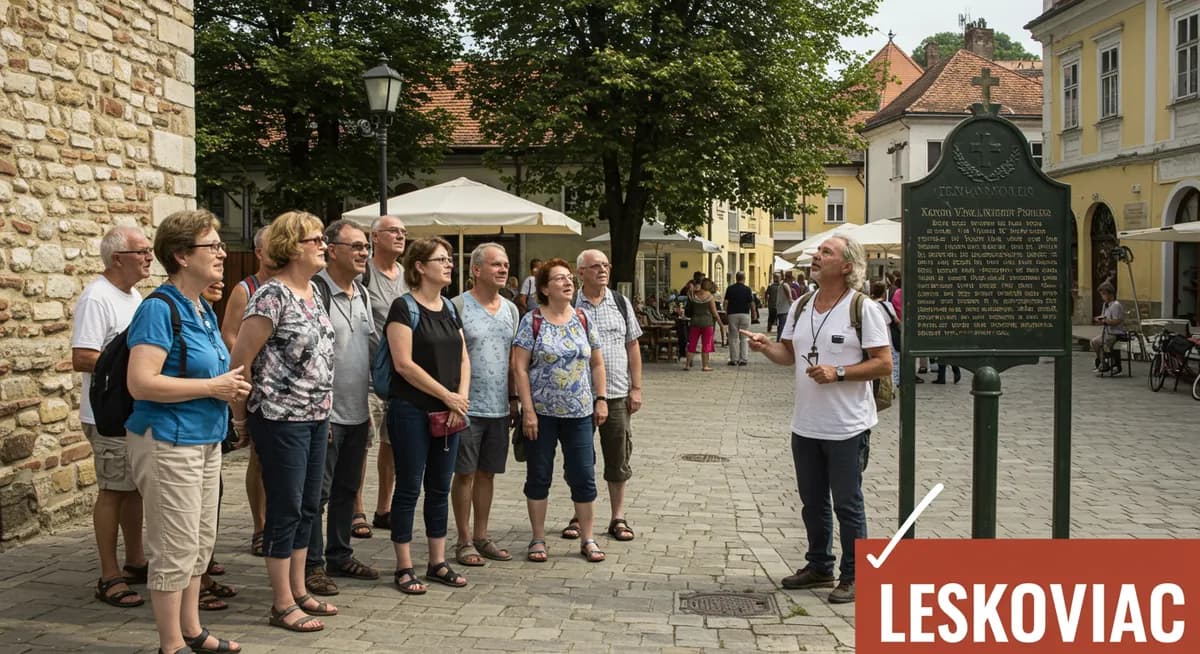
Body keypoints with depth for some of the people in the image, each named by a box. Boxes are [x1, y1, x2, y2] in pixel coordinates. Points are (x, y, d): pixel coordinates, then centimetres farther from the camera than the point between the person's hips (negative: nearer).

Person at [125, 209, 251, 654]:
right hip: (169, 442, -9)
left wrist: (231, 385, 7)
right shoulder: (159, 309, -16)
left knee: (201, 543, 16)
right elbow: (140, 383, -25)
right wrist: (213, 387, -19)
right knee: (176, 548, 0)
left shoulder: (204, 311, 11)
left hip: (205, 439, 9)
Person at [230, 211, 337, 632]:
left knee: (308, 507, 14)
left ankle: (298, 591, 26)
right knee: (286, 510, 0)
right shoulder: (272, 295, -16)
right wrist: (241, 417, -6)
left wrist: (323, 412, 17)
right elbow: (239, 359, -15)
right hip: (281, 420, -8)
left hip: (315, 419, 8)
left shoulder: (312, 290, 11)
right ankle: (282, 605, 11)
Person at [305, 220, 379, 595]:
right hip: (325, 413, -8)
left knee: (347, 489, 16)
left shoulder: (362, 294, 13)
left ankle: (340, 556, 28)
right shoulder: (315, 291, -14)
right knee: (317, 492, -1)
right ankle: (312, 565, 9)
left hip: (357, 413, 8)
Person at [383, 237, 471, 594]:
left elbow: (463, 357, 13)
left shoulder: (449, 308, 12)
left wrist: (462, 397, -4)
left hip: (448, 413, 7)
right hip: (411, 411, -7)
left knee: (440, 487, 12)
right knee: (409, 487, 1)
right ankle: (404, 568, 9)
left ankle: (438, 562, 21)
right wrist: (448, 396, -14)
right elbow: (404, 364, -17)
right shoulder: (404, 307, -10)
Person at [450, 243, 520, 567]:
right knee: (465, 473, 2)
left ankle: (481, 536, 22)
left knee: (487, 473, 12)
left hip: (499, 407, 6)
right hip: (468, 406, -5)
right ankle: (464, 540, 11)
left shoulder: (510, 309, 11)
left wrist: (513, 397, 14)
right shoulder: (458, 306, -8)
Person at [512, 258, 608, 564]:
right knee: (538, 476, 7)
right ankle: (538, 540, 19)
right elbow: (519, 368, -8)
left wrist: (601, 399, 4)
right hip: (542, 412, -3)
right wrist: (528, 410, -13)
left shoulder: (583, 320, 5)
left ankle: (587, 540, 16)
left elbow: (597, 363, 12)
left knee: (583, 476, 5)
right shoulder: (532, 321, -6)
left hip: (579, 413, 3)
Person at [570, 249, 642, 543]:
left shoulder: (621, 303, 7)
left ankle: (618, 518, 18)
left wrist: (636, 388, 4)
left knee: (618, 458, 7)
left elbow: (633, 346, 9)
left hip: (616, 395, 2)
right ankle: (579, 516, 21)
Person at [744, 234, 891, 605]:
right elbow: (790, 354, 15)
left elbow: (883, 364, -13)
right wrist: (765, 347, -5)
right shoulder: (800, 307, 9)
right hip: (805, 425, 7)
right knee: (812, 502, 17)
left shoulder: (863, 308, -11)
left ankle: (853, 577, 16)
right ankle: (819, 567, 32)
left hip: (847, 428, -6)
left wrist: (837, 373, -22)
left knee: (847, 505, 3)